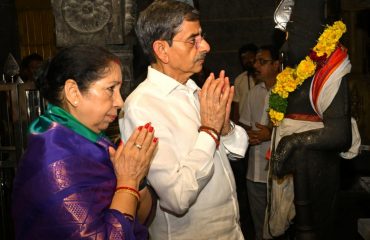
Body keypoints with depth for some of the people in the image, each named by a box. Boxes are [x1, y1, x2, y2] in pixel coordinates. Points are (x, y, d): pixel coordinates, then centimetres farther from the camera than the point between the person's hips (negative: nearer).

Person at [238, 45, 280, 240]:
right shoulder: (255, 91, 11)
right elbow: (244, 123, 17)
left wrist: (271, 134, -19)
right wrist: (247, 134, -3)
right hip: (255, 170, 6)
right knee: (258, 220, 19)